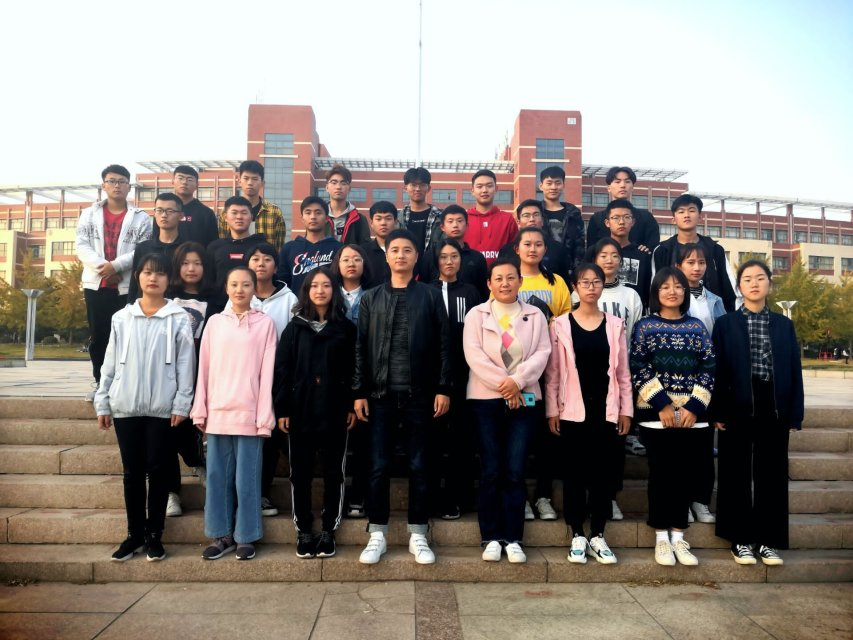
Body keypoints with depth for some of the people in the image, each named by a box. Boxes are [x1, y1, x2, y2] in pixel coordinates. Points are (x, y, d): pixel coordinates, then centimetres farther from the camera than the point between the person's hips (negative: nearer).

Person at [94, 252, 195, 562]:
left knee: (158, 470, 4)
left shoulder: (179, 319, 0)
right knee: (132, 471, 9)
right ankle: (134, 533, 20)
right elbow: (110, 363, 9)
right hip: (125, 406, 3)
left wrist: (181, 403, -8)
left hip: (162, 408, -2)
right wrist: (102, 402, 6)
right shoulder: (121, 318, 8)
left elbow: (185, 365, -3)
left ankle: (154, 534, 16)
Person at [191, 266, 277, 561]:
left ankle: (245, 537, 16)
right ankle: (222, 535, 22)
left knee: (246, 478, 3)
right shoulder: (214, 322, 9)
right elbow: (204, 368, 9)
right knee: (218, 476, 9)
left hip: (249, 412, -3)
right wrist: (200, 409, 4)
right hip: (218, 411, 3)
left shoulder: (265, 323, 1)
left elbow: (267, 372, -2)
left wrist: (265, 416, -6)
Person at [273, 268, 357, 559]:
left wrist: (352, 406, -3)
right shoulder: (294, 327, 6)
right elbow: (282, 370, 2)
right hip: (300, 410, 1)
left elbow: (353, 370, 3)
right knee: (301, 472, 7)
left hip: (335, 411, 0)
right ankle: (304, 531, 19)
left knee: (333, 471, 6)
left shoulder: (346, 327, 5)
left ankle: (329, 531, 18)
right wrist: (282, 409, -5)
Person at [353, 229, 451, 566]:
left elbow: (443, 345, 2)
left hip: (419, 394, -1)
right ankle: (377, 535, 18)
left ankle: (417, 535, 19)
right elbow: (361, 348, 6)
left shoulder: (431, 296, 4)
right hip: (381, 394, 1)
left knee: (419, 466, 7)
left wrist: (443, 388, -5)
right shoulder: (371, 298, 9)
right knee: (378, 467, 6)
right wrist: (359, 392, 0)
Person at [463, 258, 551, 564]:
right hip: (486, 398, -1)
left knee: (515, 471, 0)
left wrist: (517, 380, -16)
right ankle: (491, 537, 12)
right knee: (491, 470, 2)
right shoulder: (476, 314, 5)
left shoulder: (535, 315, 9)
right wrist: (502, 384, -14)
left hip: (524, 399, 1)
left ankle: (513, 539, 10)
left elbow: (542, 353, -1)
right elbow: (474, 354, -6)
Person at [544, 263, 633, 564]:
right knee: (574, 473, 4)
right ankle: (577, 536, 17)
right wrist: (552, 410, -5)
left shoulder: (615, 324, 7)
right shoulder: (561, 324, 1)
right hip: (573, 411, -1)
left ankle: (597, 536, 18)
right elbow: (553, 372, 0)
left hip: (606, 410, 2)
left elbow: (623, 372, 7)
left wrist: (625, 409, 3)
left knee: (601, 472, 7)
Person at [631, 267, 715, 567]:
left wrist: (694, 406, -8)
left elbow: (708, 369, 4)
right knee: (661, 472, 1)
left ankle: (678, 537, 18)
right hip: (656, 412, -3)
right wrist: (662, 404, -13)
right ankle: (661, 538, 12)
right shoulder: (645, 326, 1)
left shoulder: (697, 326, 9)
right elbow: (638, 369, -6)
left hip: (691, 412, 3)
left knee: (686, 472, 6)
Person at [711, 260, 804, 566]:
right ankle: (741, 539, 14)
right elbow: (718, 369, -2)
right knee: (738, 474, 4)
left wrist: (794, 414, 1)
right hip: (738, 408, -2)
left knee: (771, 473, 7)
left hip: (774, 409, 2)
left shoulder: (784, 324, 10)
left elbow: (794, 370, 8)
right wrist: (718, 412, -8)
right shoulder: (725, 323, 3)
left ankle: (767, 539, 18)